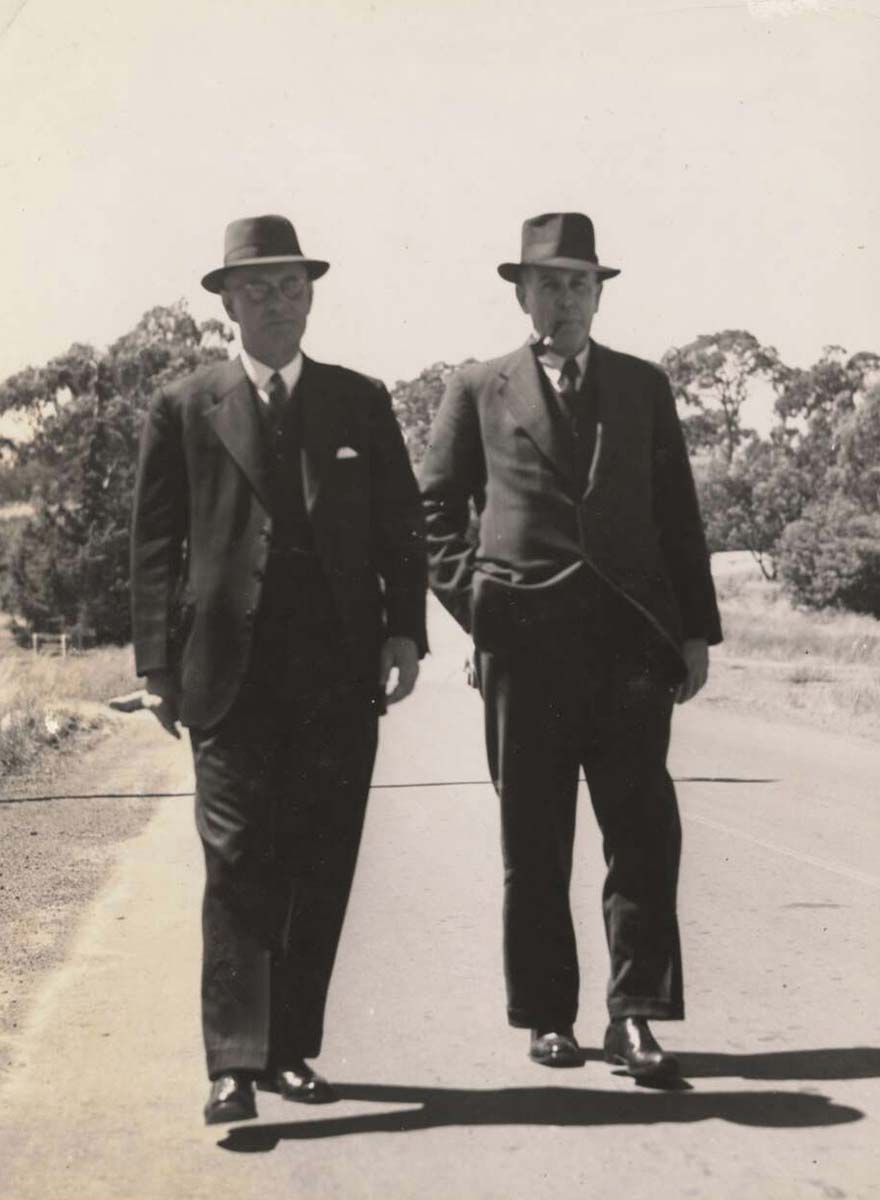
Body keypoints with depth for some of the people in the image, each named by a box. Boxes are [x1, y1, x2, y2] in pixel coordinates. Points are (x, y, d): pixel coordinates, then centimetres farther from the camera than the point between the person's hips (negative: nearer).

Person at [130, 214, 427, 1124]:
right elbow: (155, 545, 5)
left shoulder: (360, 402, 13)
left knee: (321, 871, 6)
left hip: (341, 675, 3)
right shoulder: (183, 410, 7)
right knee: (238, 868, -8)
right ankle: (234, 1066, -6)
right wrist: (159, 666, -2)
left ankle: (291, 1049, 17)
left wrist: (404, 631, 0)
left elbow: (401, 528, 12)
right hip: (233, 675, -2)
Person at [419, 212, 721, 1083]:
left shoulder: (643, 387, 14)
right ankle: (547, 1016, 15)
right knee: (533, 843, 5)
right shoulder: (478, 391, 10)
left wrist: (696, 630, 6)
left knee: (644, 831, -5)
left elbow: (678, 514, 12)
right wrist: (471, 596, -2)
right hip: (524, 642, -1)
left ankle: (634, 1015, 0)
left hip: (631, 634, 1)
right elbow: (434, 506, 11)